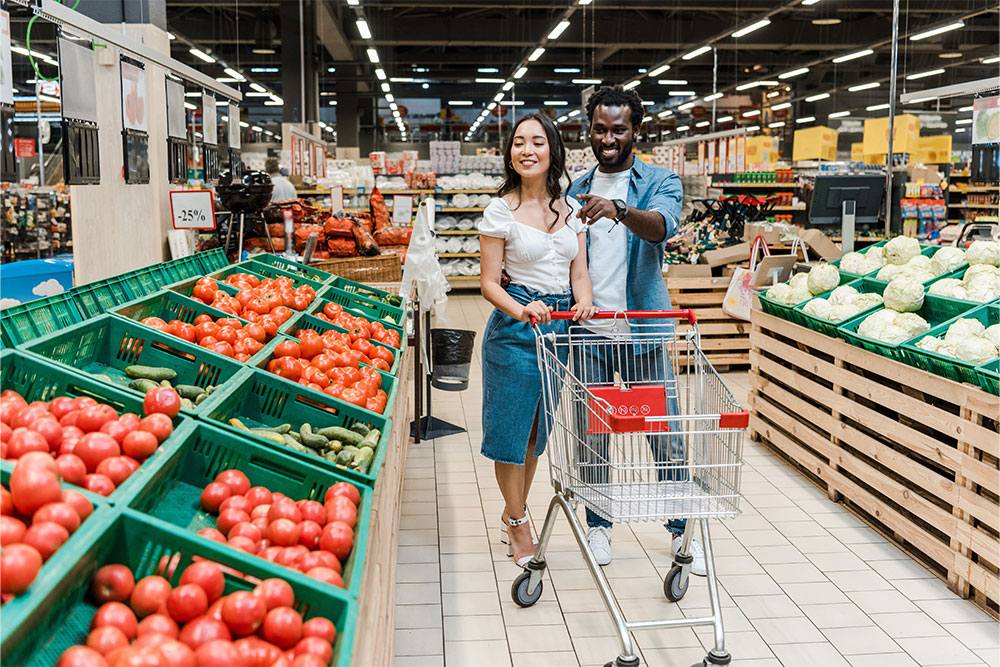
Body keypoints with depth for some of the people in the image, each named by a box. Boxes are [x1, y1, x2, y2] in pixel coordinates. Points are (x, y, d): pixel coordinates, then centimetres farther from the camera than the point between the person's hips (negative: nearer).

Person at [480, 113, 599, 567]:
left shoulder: (570, 208, 7)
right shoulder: (501, 210, -6)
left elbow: (579, 274, 7)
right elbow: (489, 282, -7)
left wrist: (584, 304, -15)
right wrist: (520, 310, -26)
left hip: (560, 323, 5)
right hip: (514, 328, -5)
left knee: (538, 428, 14)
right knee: (511, 427, 2)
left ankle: (512, 513, 32)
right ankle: (518, 524, 20)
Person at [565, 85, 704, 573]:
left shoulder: (660, 182, 1)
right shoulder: (577, 189, 12)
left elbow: (662, 226, -22)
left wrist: (619, 210, -42)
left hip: (643, 330, -2)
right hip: (588, 331, 3)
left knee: (664, 433, 3)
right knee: (592, 433, 8)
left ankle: (682, 530, 19)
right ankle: (598, 525, 25)